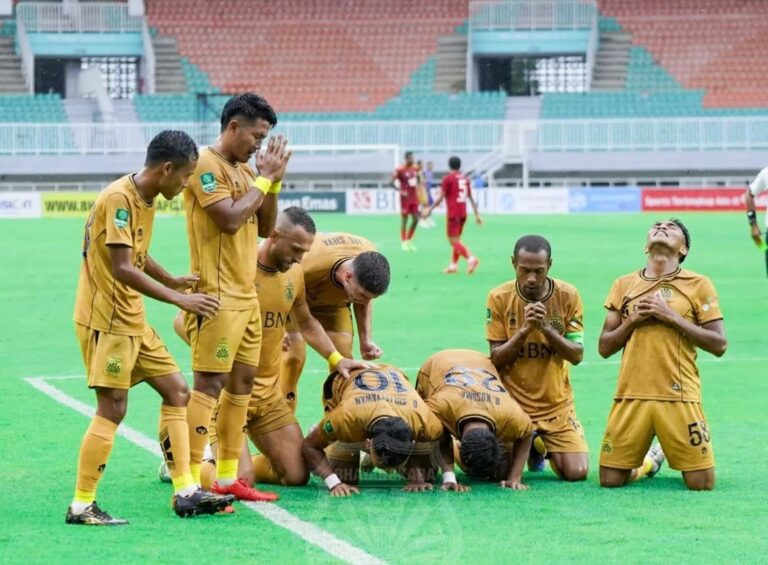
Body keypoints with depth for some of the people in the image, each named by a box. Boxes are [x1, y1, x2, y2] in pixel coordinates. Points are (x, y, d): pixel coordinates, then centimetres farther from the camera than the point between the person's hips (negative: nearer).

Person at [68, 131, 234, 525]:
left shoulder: (146, 199, 11)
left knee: (176, 391, 8)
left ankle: (185, 493, 10)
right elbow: (122, 268, -26)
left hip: (133, 321, 10)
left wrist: (173, 281, 13)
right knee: (112, 407, -10)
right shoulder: (119, 199, -19)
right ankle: (81, 507, -4)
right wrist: (179, 299, -25)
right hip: (105, 320, -10)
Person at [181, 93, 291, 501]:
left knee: (242, 381, 11)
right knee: (210, 383, -11)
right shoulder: (207, 166, -12)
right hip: (218, 295, -9)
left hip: (246, 293, 10)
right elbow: (229, 218, -23)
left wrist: (272, 182, 5)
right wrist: (264, 180, -12)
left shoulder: (243, 169, 16)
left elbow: (265, 227, 17)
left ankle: (227, 478, 17)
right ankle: (190, 482, -12)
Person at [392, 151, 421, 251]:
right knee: (404, 219, -2)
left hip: (414, 198, 6)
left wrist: (417, 189, 13)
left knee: (416, 219, 5)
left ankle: (409, 240, 20)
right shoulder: (400, 170, -11)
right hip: (405, 198, -6)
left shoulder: (415, 169, 8)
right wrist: (400, 191, -22)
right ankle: (403, 243, 6)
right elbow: (392, 182, -14)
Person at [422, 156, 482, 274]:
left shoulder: (448, 179, -8)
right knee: (456, 240, 16)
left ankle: (470, 258, -27)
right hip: (463, 213, 7)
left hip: (452, 214, -7)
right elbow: (471, 198, 13)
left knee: (453, 241, -8)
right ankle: (454, 264, 16)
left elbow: (441, 197, -10)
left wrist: (430, 209, -3)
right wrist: (477, 214, 18)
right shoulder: (465, 179, 9)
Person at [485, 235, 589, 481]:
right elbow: (496, 358, -7)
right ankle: (531, 447, 24)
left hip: (556, 404, 0)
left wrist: (546, 328, -25)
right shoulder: (499, 298, -7)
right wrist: (524, 330, -24)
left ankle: (544, 448, 24)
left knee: (576, 472, -11)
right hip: (512, 403, 0)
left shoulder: (568, 296, -7)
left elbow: (576, 355, -9)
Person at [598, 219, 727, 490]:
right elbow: (604, 348, 12)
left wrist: (673, 317, -10)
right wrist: (632, 320, -5)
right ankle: (650, 461, 28)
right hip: (632, 395, 2)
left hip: (679, 396, -2)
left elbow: (719, 345, -3)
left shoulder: (699, 285, 3)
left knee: (702, 483, -7)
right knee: (611, 480, -3)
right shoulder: (624, 285, 12)